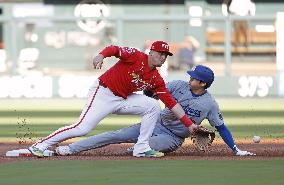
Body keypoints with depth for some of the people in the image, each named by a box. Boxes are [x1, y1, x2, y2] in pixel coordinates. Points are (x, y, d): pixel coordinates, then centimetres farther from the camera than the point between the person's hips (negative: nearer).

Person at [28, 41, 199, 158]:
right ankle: (40, 146, -11)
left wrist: (189, 123, -3)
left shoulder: (156, 79, 4)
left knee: (153, 106, -6)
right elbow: (115, 49, -27)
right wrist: (102, 55, -50)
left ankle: (142, 149, -3)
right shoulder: (136, 57, -13)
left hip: (123, 99, 7)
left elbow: (171, 102, 2)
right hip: (103, 93, -7)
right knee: (82, 128, -20)